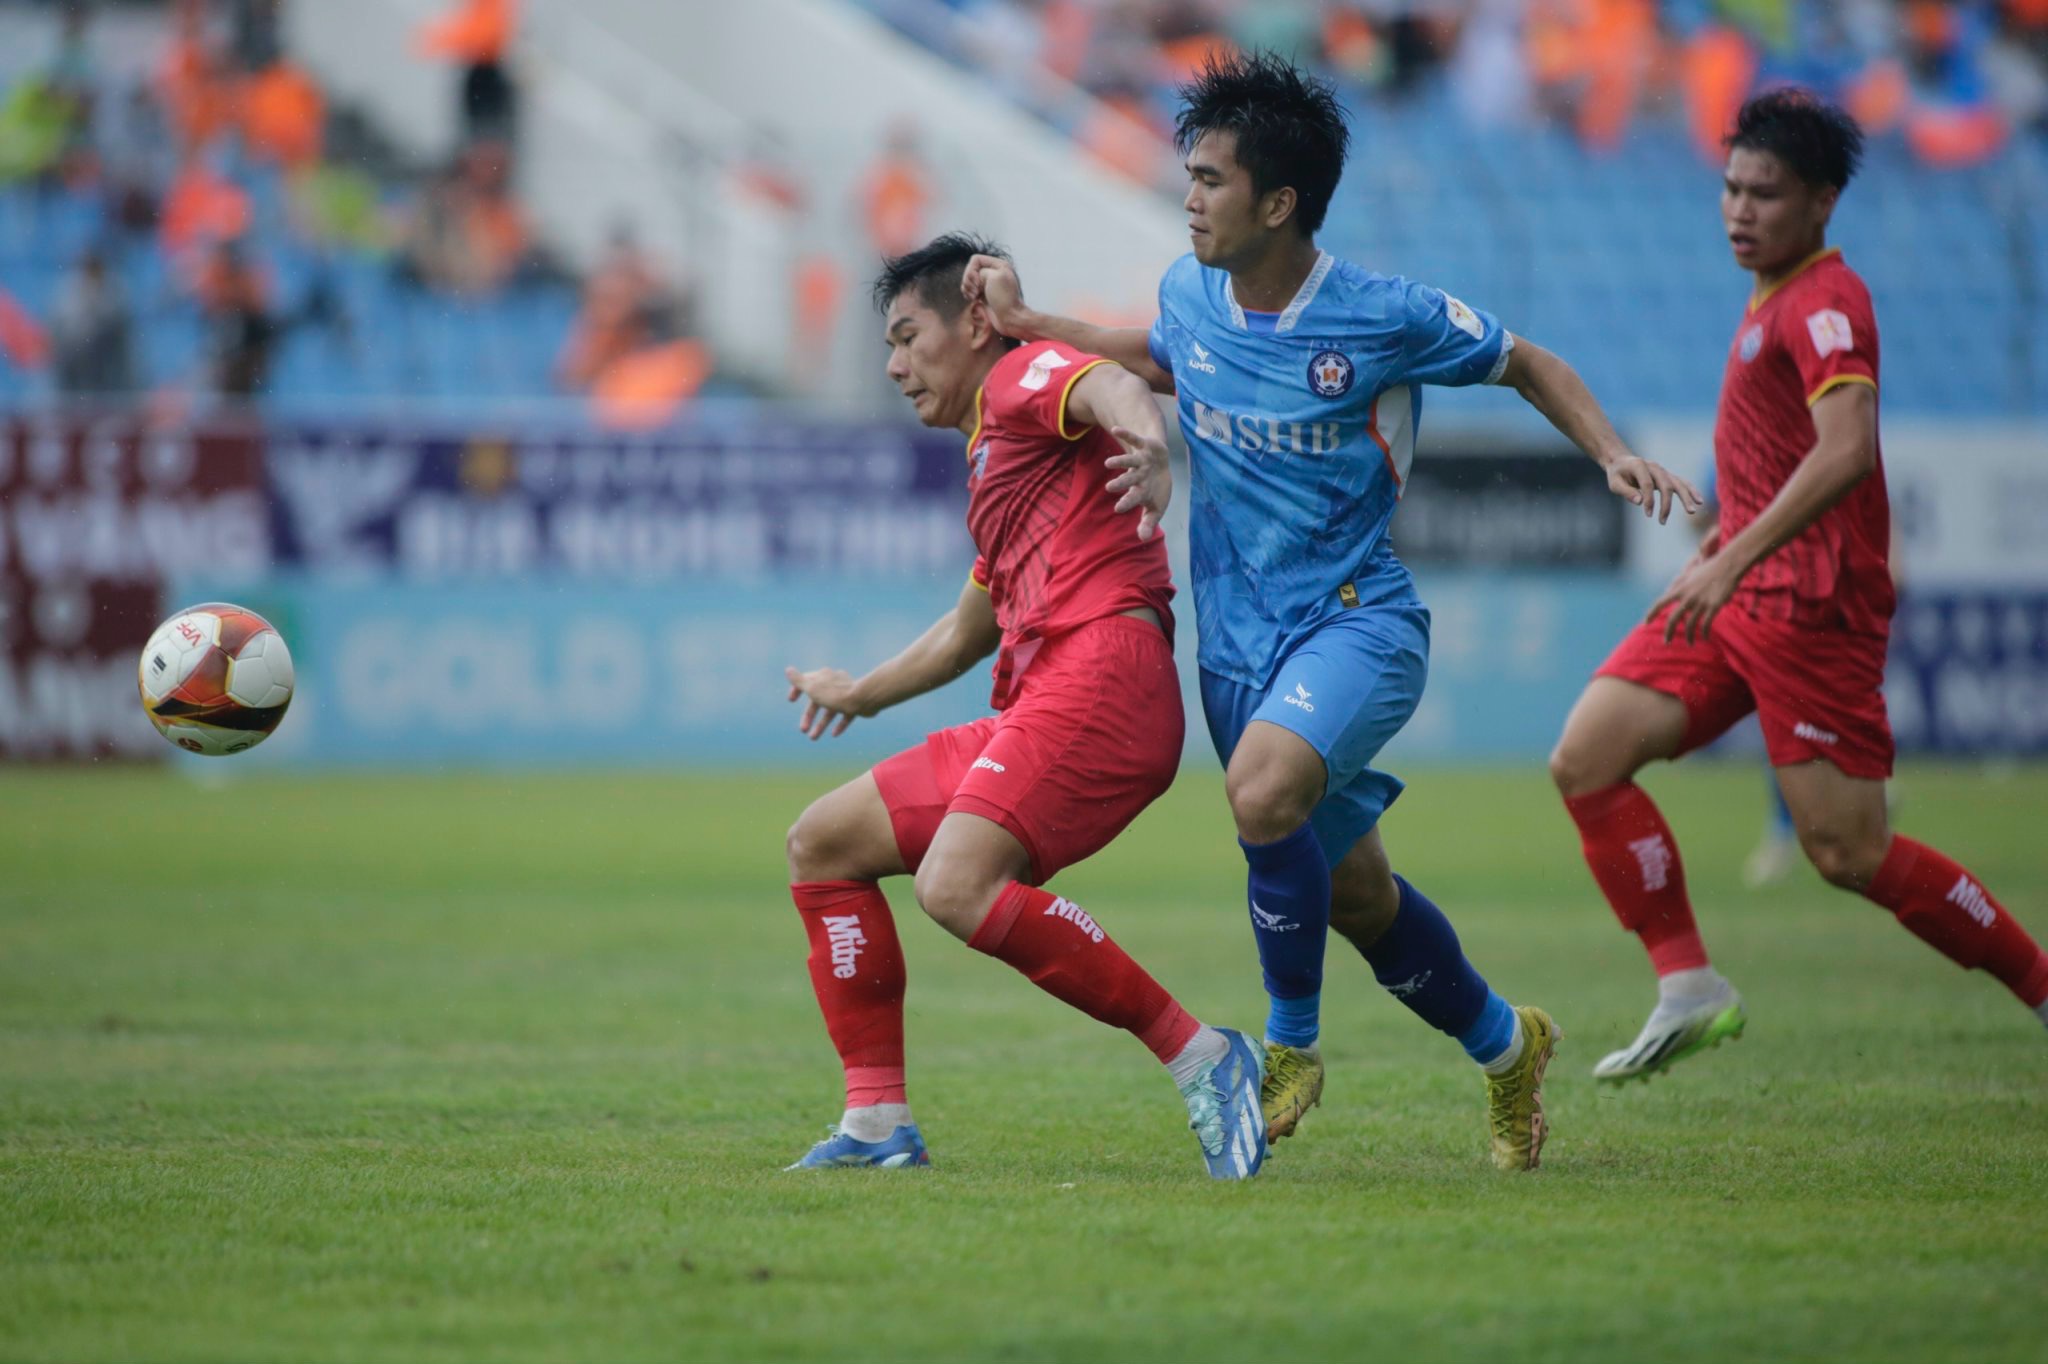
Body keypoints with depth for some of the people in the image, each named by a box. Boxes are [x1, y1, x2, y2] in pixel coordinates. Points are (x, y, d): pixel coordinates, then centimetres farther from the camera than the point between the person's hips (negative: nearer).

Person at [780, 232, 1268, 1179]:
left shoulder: (1023, 376, 4)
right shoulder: (994, 462, 32)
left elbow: (1108, 383, -21)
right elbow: (970, 631, 46)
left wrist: (1140, 429, -46)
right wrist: (859, 696, 61)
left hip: (1099, 670, -10)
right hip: (1036, 709, 10)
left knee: (956, 888, -29)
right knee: (822, 844, 12)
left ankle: (1198, 1055, -23)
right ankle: (876, 1124, 6)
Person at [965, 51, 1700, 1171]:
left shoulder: (1385, 320, -14)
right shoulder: (1189, 295, 1)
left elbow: (1527, 365, 3)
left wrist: (1612, 454, -12)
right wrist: (1028, 324, 16)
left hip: (1357, 617, -6)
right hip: (1237, 643, 6)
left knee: (1263, 792, -33)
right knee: (1353, 898, 12)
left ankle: (1292, 1040, -12)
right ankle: (1503, 1045, 37)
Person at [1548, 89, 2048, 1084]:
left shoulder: (1825, 303, -13)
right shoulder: (1771, 302, 16)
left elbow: (1846, 451, -29)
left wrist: (1733, 562, -33)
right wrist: (1713, 555, 29)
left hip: (1809, 603, -9)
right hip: (1739, 594, 9)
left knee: (1850, 855, -9)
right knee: (1587, 759, -5)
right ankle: (1689, 991, -2)